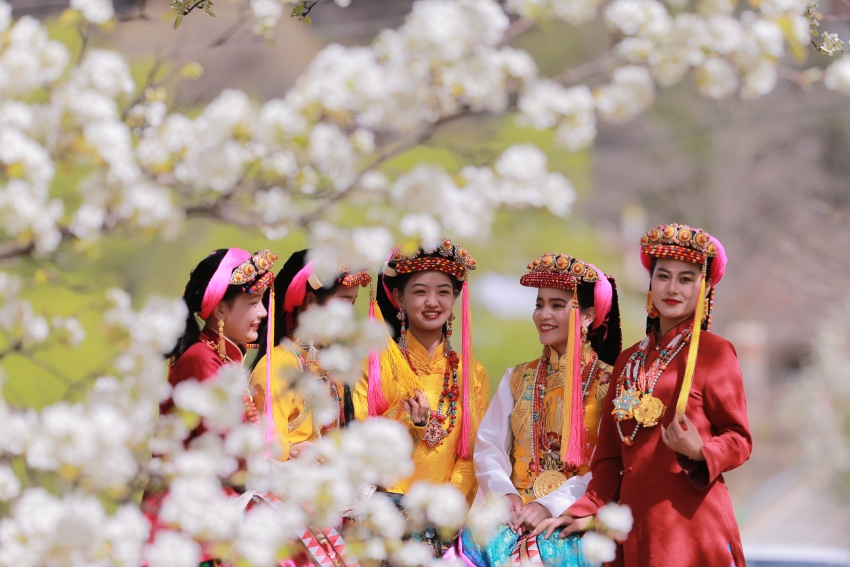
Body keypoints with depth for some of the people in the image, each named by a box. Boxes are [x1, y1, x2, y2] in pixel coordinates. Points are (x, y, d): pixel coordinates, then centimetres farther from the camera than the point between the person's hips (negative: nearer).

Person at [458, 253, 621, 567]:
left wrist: (551, 505, -18)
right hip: (515, 511, 3)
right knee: (477, 542, -26)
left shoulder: (608, 384, 3)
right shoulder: (517, 379, 17)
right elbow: (488, 447, 9)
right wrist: (504, 493, -10)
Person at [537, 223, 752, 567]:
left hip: (690, 522, -5)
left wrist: (699, 452, -21)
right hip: (635, 522, 5)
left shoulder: (714, 352, -1)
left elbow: (739, 440, -2)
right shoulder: (629, 361, 15)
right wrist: (587, 511, 6)